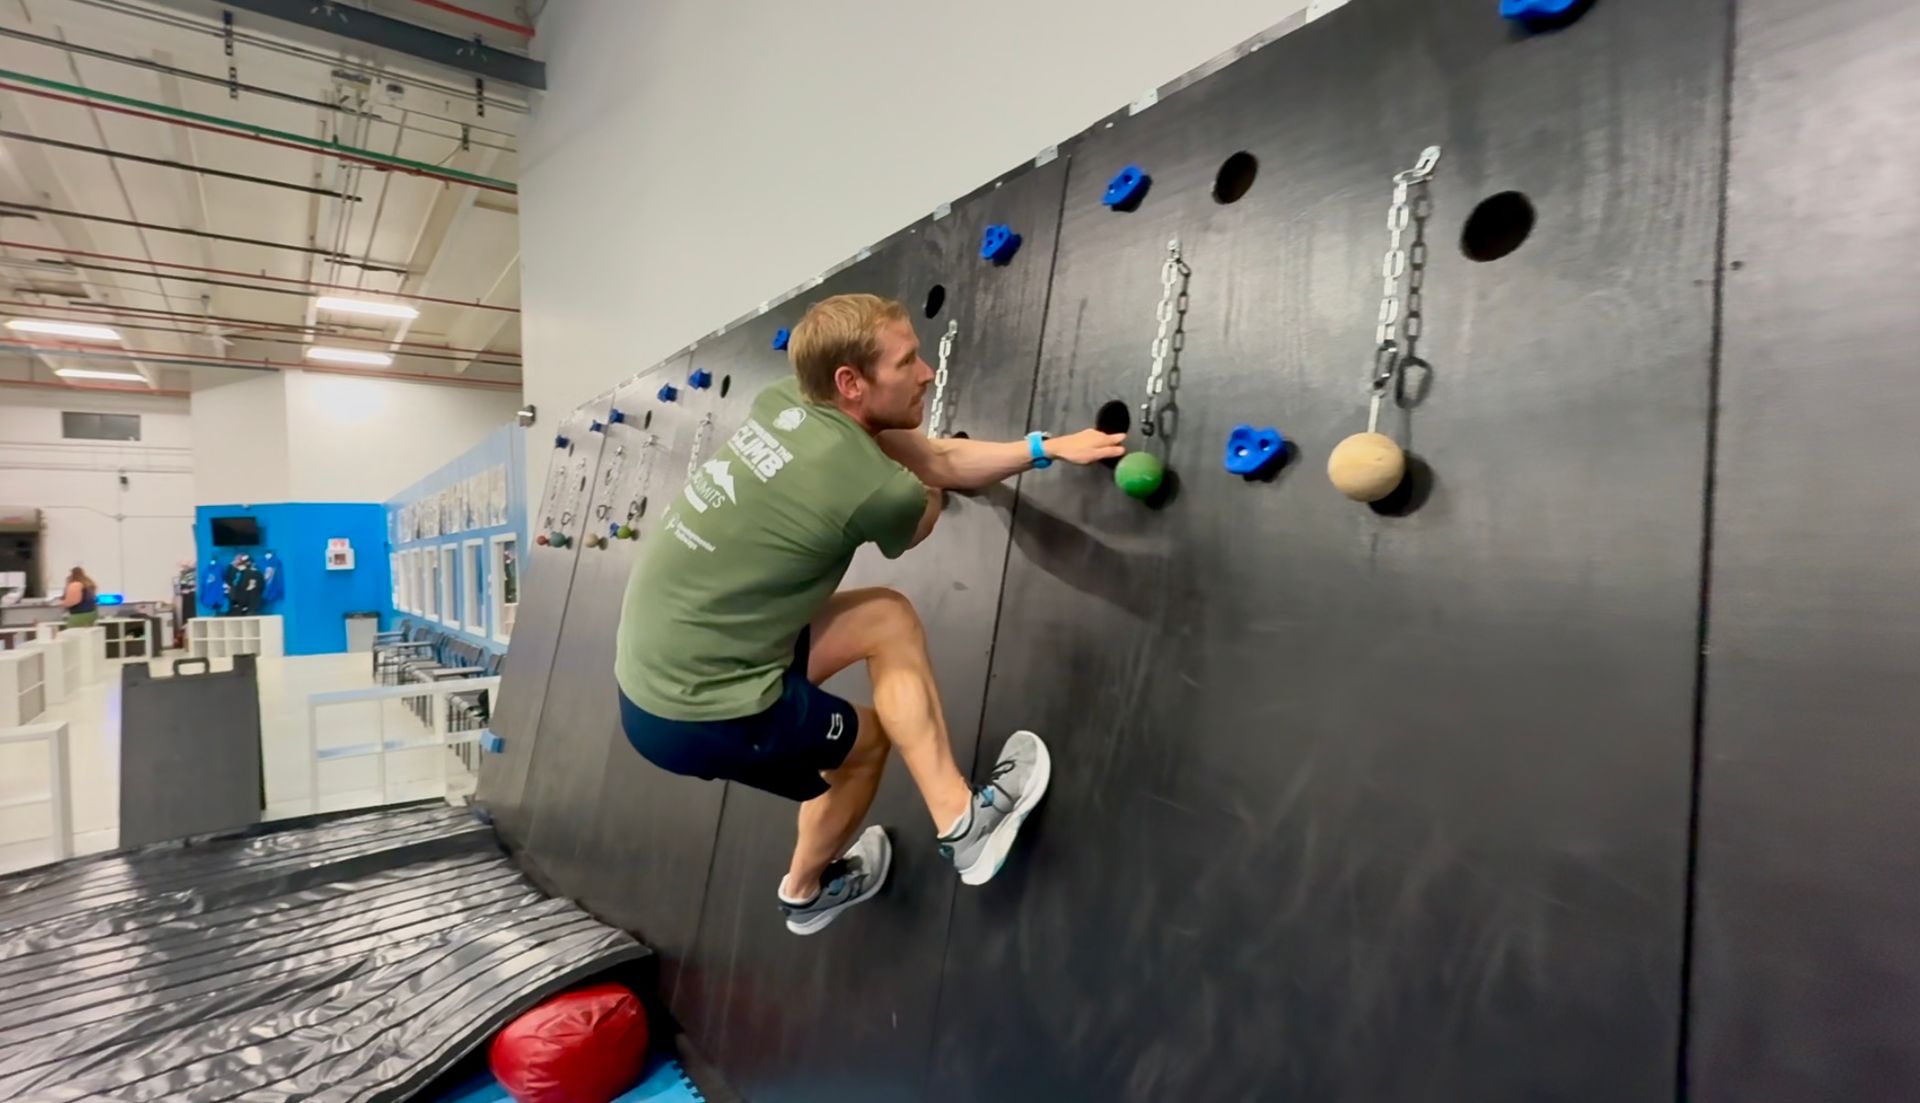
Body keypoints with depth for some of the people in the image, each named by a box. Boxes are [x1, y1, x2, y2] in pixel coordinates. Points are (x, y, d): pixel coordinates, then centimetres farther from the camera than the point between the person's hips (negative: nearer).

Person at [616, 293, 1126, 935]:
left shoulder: (783, 404, 0)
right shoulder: (875, 489, -23)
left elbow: (936, 459, 8)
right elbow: (925, 510, 3)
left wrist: (1047, 448, 9)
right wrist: (925, 485, 25)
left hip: (652, 676, 8)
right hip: (699, 716, -8)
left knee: (891, 621, 8)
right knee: (866, 738, 17)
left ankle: (957, 822, 19)